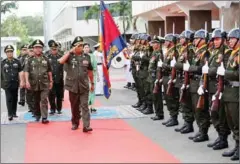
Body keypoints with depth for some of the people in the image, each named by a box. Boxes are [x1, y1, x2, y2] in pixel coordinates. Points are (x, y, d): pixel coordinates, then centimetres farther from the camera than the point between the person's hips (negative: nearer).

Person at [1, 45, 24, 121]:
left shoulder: (17, 62, 5)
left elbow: (20, 72, 3)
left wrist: (21, 81, -5)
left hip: (15, 83, 2)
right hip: (7, 84, -2)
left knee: (15, 98, 9)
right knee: (9, 99, -6)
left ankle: (14, 113, 19)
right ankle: (10, 114, -5)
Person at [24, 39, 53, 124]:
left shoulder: (46, 59, 5)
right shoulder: (30, 60, 2)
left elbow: (49, 71, 11)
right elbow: (26, 71, -4)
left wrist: (51, 81, 10)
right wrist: (27, 81, -16)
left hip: (44, 84, -1)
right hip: (34, 84, 1)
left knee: (44, 100, -8)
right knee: (36, 101, 14)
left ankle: (44, 117, -8)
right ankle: (37, 115, 31)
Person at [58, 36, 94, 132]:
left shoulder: (87, 57, 4)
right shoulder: (70, 56, -2)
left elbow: (90, 71, 11)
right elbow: (61, 61, -22)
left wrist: (92, 83, 14)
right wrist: (70, 51, -18)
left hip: (84, 86, 0)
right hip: (73, 86, 0)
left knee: (85, 106, -6)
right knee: (74, 106, 12)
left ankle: (86, 126, -10)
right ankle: (75, 123, 27)